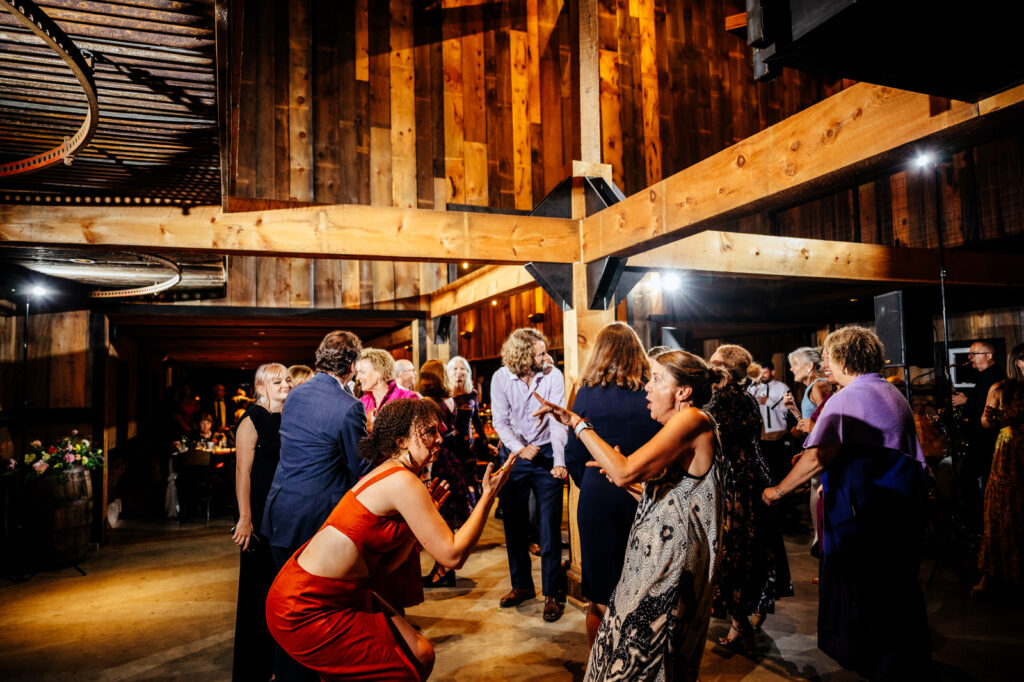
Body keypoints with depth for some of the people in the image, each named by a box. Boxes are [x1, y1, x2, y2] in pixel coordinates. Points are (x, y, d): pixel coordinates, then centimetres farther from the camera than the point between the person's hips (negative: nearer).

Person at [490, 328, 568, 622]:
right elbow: (500, 421, -6)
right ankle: (522, 585, 28)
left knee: (550, 528, 0)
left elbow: (557, 420, -13)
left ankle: (552, 593, 14)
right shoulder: (501, 378, -7)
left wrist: (559, 461, -22)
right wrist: (519, 449, -21)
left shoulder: (553, 375, -10)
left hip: (547, 454, -2)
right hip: (514, 454, 2)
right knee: (514, 524, 11)